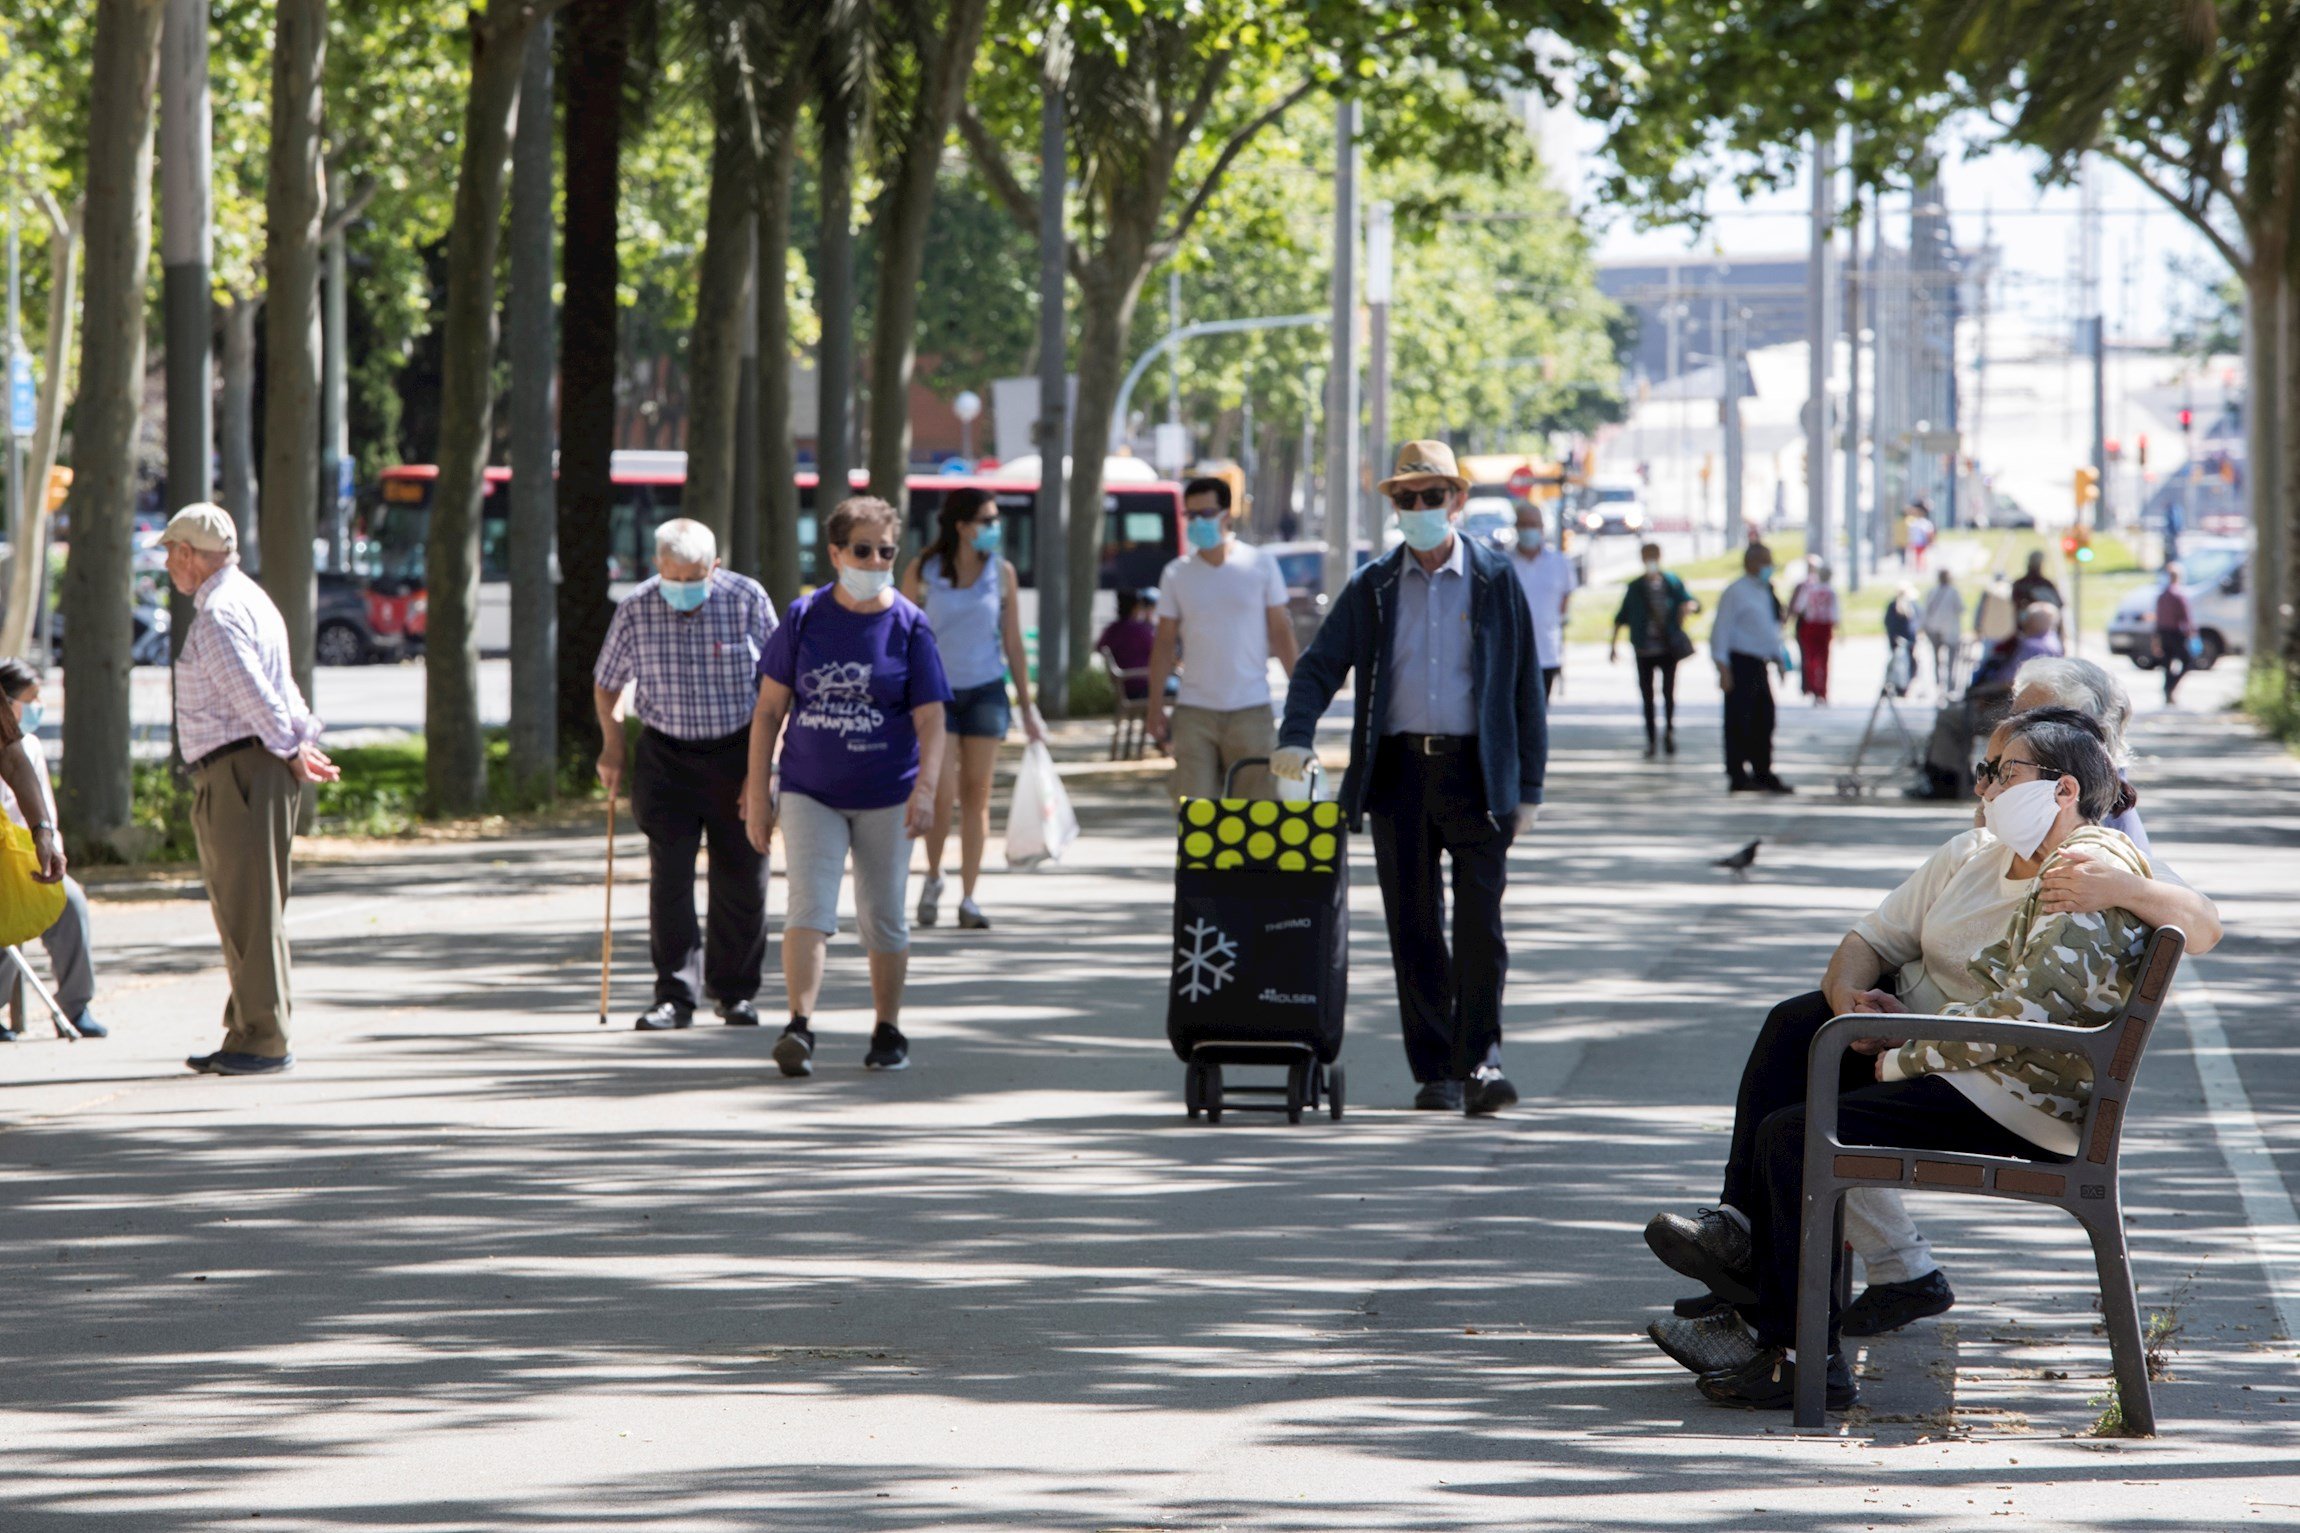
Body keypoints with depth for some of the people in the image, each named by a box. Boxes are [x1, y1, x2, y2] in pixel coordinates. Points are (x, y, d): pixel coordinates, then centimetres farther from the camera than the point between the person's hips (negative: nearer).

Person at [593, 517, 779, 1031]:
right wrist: (611, 745, 4)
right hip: (667, 754, 1)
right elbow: (606, 682, 11)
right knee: (669, 877, -7)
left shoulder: (747, 600, -9)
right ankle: (676, 996, -3)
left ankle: (736, 992, 18)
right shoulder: (636, 609, -5)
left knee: (741, 881, 3)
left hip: (737, 753, -1)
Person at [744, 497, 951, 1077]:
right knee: (808, 907, -14)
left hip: (885, 796, 0)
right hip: (809, 791, 0)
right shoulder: (805, 617, -1)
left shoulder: (909, 626, -3)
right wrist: (757, 792, 1)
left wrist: (925, 790, -21)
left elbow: (930, 722, -5)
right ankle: (800, 1026, -21)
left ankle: (889, 1030, 22)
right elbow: (769, 709, 4)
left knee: (882, 916, 8)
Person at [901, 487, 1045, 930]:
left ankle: (968, 898, 7)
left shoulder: (1002, 573, 3)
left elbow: (1013, 644, 7)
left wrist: (1027, 708, 6)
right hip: (935, 690, -2)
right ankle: (933, 878, 15)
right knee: (942, 796, -10)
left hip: (985, 691, 2)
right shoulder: (922, 573, -3)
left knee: (976, 795, 1)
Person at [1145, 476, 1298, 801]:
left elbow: (1280, 631, 6)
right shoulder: (1177, 574, 6)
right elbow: (1165, 643, 8)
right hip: (1194, 710, 1)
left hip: (1250, 710, -1)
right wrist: (1155, 707, 3)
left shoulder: (1261, 567, 3)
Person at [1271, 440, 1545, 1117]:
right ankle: (1436, 1072, 8)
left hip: (1476, 769, -2)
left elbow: (1526, 687, 5)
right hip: (1399, 771, 2)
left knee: (1480, 921, -11)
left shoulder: (1495, 581, 5)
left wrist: (1529, 788, 0)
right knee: (1414, 927, 2)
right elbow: (1320, 666, 4)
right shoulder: (1372, 587, 9)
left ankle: (1480, 1057, -4)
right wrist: (1296, 737, -16)